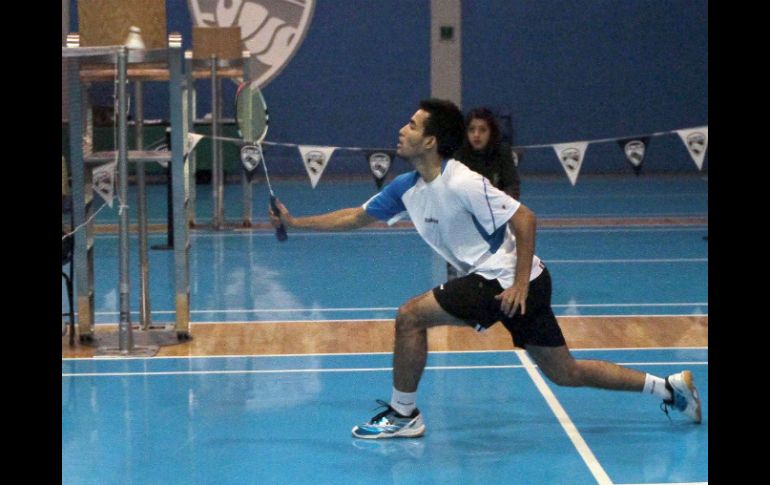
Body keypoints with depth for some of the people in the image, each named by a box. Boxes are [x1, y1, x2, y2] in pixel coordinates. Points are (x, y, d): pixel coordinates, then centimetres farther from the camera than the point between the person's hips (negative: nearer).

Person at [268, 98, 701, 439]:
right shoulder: (407, 188, 8)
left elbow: (524, 219, -20)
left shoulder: (462, 183, -19)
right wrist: (295, 222, 12)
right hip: (491, 279, 9)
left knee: (411, 315, -10)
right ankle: (671, 387, 20)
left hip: (508, 281, -9)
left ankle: (403, 416, 4)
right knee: (566, 374, 12)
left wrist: (520, 284, -23)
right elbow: (357, 217, 17)